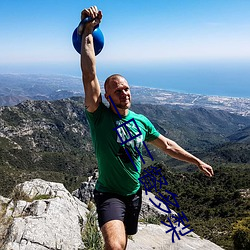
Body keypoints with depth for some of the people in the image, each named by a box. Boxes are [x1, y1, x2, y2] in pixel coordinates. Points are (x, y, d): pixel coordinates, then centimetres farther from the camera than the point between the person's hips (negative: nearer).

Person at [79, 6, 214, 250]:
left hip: (134, 194, 5)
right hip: (109, 194, -5)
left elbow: (167, 145, 12)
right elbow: (89, 75, -30)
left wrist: (197, 161, 17)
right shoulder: (99, 117, -17)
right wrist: (88, 31, -35)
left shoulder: (141, 121, -1)